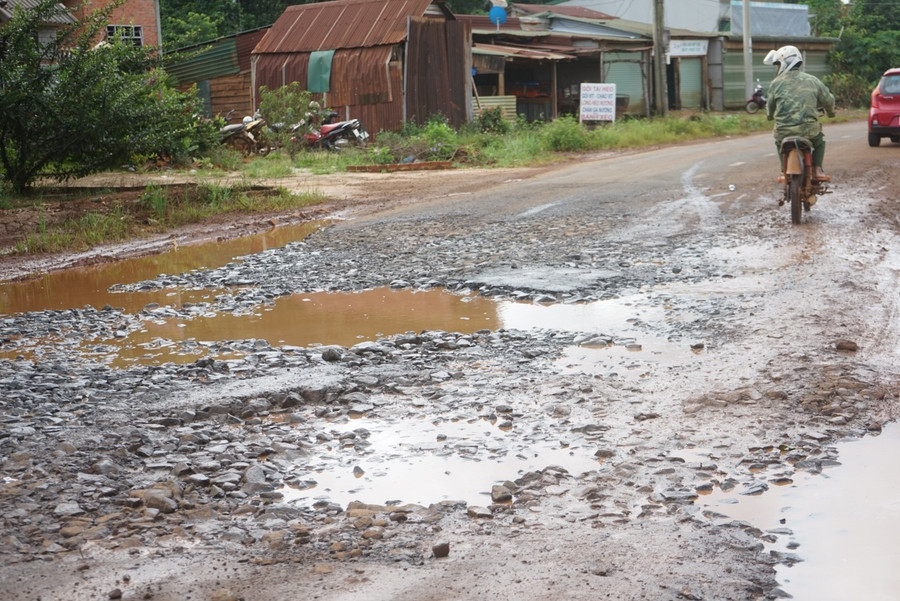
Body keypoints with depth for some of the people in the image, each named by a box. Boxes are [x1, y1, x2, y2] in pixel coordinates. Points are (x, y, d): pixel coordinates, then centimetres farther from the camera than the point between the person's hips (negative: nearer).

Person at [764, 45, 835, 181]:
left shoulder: (776, 83, -1)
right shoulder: (812, 80, 6)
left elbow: (770, 108, 8)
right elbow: (828, 100, 15)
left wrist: (770, 115, 33)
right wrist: (830, 112, 38)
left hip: (784, 131, -1)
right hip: (809, 129, 1)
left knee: (779, 142, 34)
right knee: (819, 141, 32)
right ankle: (818, 170, 14)